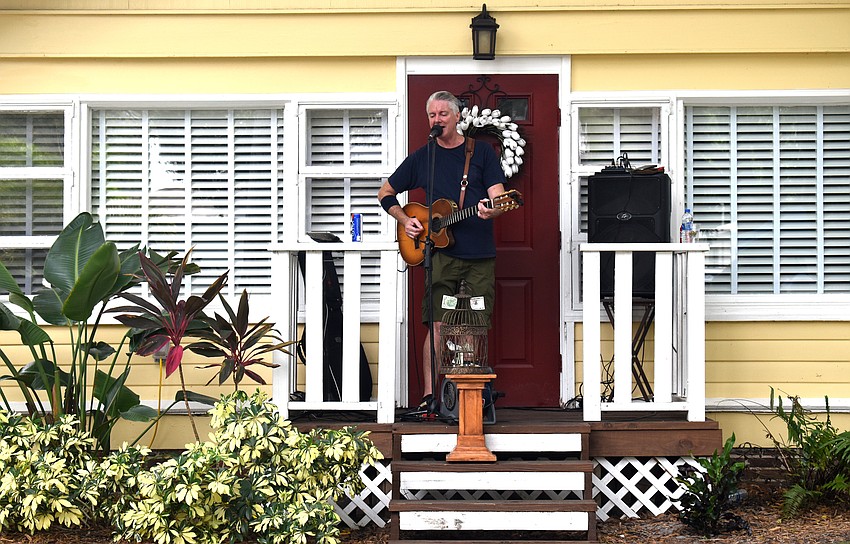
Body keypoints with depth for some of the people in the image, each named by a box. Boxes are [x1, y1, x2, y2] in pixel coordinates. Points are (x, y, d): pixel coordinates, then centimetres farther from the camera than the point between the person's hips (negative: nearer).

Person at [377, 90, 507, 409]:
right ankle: (430, 397, -9)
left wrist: (490, 211, -25)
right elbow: (386, 193, 19)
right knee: (438, 325, -9)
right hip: (441, 252, 0)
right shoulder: (422, 157, 10)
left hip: (480, 254, 0)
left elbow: (499, 199, -2)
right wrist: (405, 220, 2)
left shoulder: (482, 152, 6)